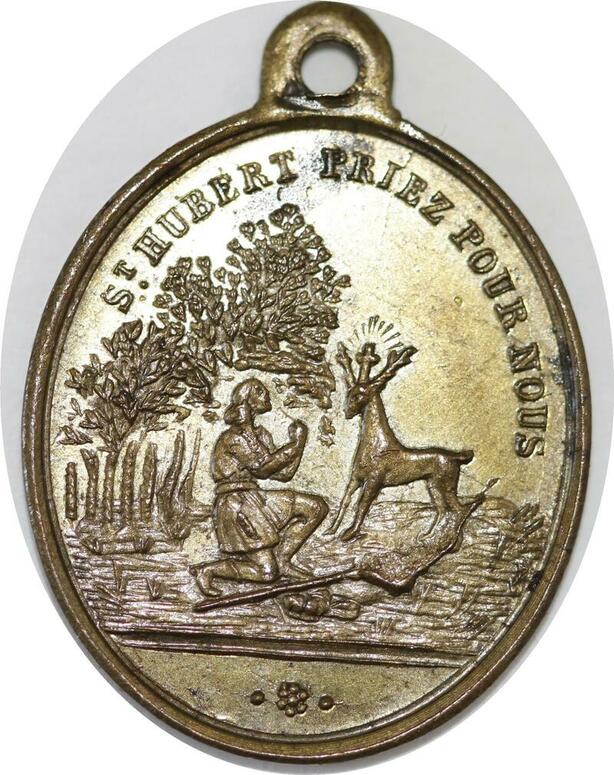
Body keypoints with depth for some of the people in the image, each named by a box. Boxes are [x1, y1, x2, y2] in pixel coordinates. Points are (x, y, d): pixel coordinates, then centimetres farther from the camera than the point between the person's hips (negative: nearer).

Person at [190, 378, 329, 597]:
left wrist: (297, 441, 1)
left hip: (255, 500, 9)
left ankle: (281, 559, 7)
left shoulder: (258, 433, 14)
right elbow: (262, 467, -19)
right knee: (267, 573, -12)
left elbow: (284, 473, 9)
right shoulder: (235, 436, -12)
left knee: (317, 507, 3)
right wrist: (295, 444, -12)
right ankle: (206, 570, 1)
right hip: (236, 506, -9)